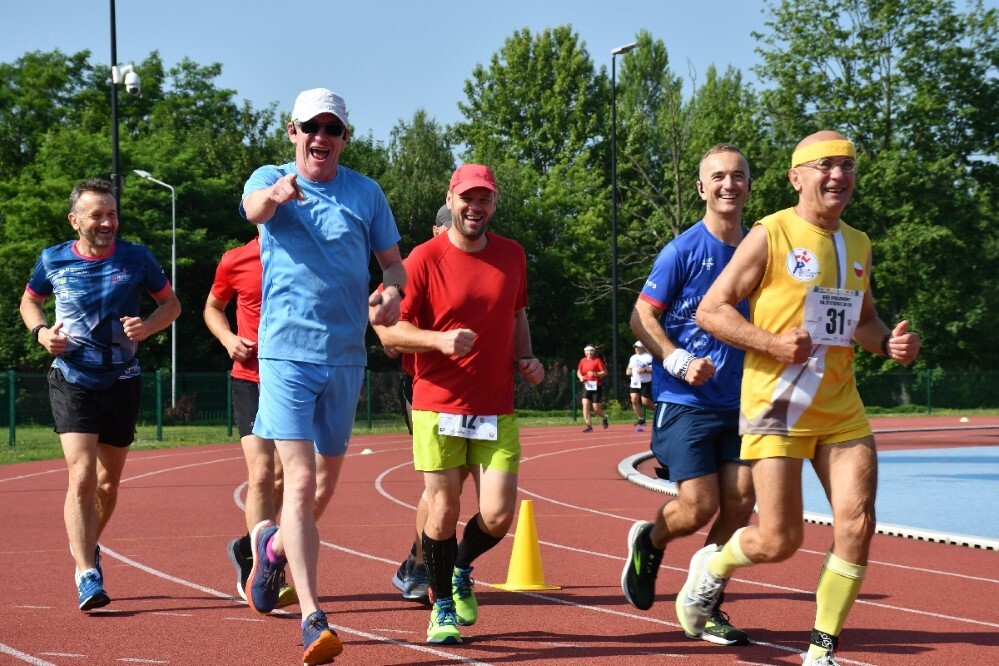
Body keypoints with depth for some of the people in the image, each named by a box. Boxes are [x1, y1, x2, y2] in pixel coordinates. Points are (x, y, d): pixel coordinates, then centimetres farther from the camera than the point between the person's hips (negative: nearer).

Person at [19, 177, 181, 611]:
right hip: (72, 381, -2)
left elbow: (171, 303, 10)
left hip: (122, 381, 2)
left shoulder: (136, 259, -2)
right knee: (82, 474, -17)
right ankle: (86, 576, -17)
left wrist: (148, 326, -11)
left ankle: (88, 543, 41)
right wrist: (41, 331, -4)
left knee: (109, 478, 13)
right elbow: (29, 301, 17)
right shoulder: (53, 261, -1)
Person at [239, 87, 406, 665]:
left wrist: (393, 292, -13)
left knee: (327, 482, 15)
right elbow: (255, 206, -25)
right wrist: (276, 194, -50)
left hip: (347, 355, 4)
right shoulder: (271, 180, -1)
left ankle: (274, 544, 47)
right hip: (287, 352, -4)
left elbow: (394, 260, 12)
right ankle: (313, 619, -15)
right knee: (301, 481, -14)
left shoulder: (366, 192, 8)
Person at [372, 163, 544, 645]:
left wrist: (525, 357, 6)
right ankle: (442, 607, 19)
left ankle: (461, 571, 28)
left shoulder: (512, 255, 9)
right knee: (443, 511, -2)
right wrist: (439, 340, -22)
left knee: (498, 516, -4)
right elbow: (389, 329, -6)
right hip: (439, 408, -3)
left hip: (497, 411, 3)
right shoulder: (425, 259, -6)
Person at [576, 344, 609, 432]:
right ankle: (589, 425, -10)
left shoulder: (598, 360, -5)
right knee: (585, 405, -12)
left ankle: (604, 418, 30)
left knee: (596, 408, -2)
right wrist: (580, 377, -3)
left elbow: (605, 372, -8)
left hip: (596, 386, -4)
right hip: (586, 386, 4)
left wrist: (595, 374, -23)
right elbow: (579, 371, 19)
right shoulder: (582, 361, 8)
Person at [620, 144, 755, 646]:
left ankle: (707, 609, 13)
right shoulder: (682, 250, -7)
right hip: (685, 402, -5)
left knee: (739, 504, -3)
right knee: (699, 508, -9)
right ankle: (648, 543, 25)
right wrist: (680, 362, -18)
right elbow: (641, 317, -5)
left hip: (739, 402, 5)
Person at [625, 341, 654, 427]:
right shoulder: (633, 358, 16)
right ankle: (640, 419, 3)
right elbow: (629, 368, 28)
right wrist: (628, 371, 6)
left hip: (645, 383, -6)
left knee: (645, 402, -8)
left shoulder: (648, 357, -7)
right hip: (634, 382, 6)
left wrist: (644, 370, -25)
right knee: (634, 400, -7)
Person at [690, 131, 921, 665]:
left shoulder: (858, 245, 13)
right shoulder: (770, 235, -7)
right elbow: (710, 310, -7)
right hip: (777, 407, -5)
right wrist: (774, 344, -20)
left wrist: (887, 342, 4)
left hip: (842, 411, 5)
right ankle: (713, 566, 28)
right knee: (779, 542, -5)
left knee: (857, 525, -7)